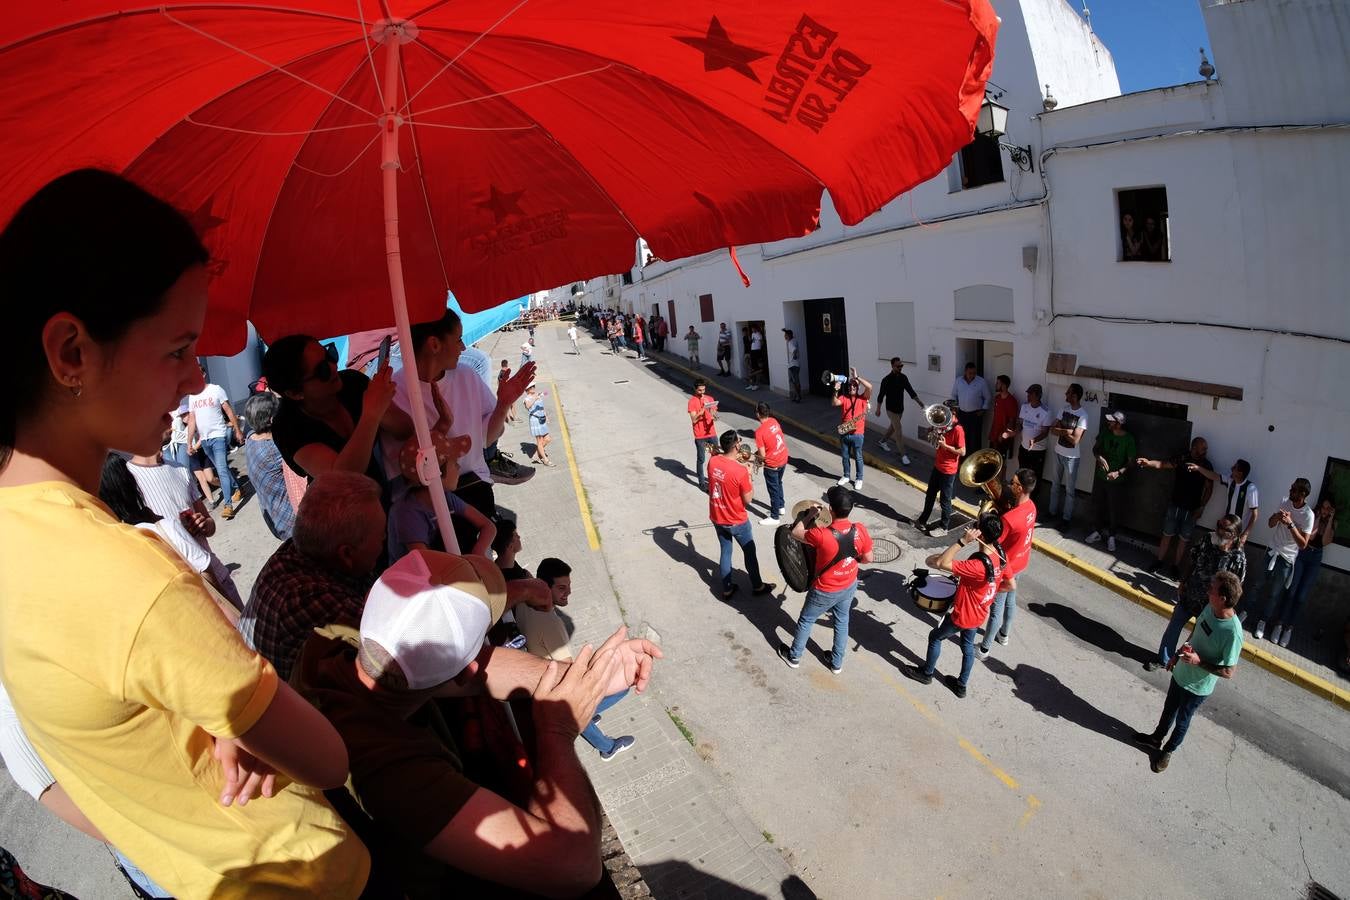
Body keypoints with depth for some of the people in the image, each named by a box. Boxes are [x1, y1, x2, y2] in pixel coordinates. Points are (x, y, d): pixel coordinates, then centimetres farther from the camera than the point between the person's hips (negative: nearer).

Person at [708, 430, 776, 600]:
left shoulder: (713, 462, -10)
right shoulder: (741, 471, -28)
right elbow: (748, 499, -16)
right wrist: (749, 476, -7)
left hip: (717, 518, 5)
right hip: (737, 521, -5)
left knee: (725, 552, 21)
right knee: (749, 552, 17)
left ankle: (727, 589, 33)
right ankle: (758, 586, 34)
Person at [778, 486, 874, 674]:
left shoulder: (821, 535, -35)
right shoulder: (860, 530, -21)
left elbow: (795, 533, -17)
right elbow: (868, 558, -6)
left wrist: (809, 514, -7)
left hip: (825, 592, -4)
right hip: (849, 587, 4)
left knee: (805, 621, 21)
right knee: (842, 623, 26)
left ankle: (794, 656, 41)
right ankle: (837, 663, 44)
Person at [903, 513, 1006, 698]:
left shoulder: (978, 566, -40)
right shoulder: (1001, 556, -14)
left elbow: (941, 563, -41)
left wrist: (962, 541, -43)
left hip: (962, 615, -7)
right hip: (978, 614, 7)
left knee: (935, 637, 18)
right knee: (968, 647, 26)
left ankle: (926, 673, 38)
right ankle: (962, 685, 42)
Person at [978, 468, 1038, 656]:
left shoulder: (1009, 519, -37)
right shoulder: (1031, 507, -10)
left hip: (1005, 568, -8)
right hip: (1020, 564, 8)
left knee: (996, 609, 8)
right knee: (1010, 601, 27)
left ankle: (985, 647, 24)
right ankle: (1004, 634, 48)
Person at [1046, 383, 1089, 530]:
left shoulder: (1083, 415, -20)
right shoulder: (1064, 409, 0)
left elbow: (1075, 440, -24)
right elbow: (1052, 430, -1)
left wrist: (1061, 431, -11)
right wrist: (1066, 431, -19)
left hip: (1071, 456, -6)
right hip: (1058, 452, 6)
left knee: (1070, 489, 6)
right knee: (1056, 484, 19)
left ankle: (1067, 518, 18)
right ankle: (1052, 511, 34)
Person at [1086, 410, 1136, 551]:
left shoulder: (1129, 439, -16)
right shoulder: (1105, 433, -4)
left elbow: (1131, 462, -13)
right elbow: (1095, 448, 5)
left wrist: (1119, 472, -28)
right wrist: (1100, 458, -17)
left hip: (1117, 481, -4)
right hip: (1100, 476, 4)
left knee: (1114, 510, 6)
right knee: (1098, 506, 15)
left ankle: (1111, 536, 24)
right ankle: (1100, 531, 33)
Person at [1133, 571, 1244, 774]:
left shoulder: (1233, 632, -35)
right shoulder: (1209, 608, -15)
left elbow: (1228, 672, -25)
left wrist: (1198, 662, -30)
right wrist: (1178, 654, 13)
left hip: (1197, 687, -6)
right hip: (1180, 672, 6)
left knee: (1182, 720, 20)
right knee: (1169, 709, 28)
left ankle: (1168, 750, 45)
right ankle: (1156, 738, 51)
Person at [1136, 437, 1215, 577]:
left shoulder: (1207, 465, -6)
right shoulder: (1182, 458, -9)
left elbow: (1209, 487, -1)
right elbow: (1163, 464, -21)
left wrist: (1202, 506, -6)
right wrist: (1149, 463, -42)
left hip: (1192, 509, 0)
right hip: (1175, 504, 0)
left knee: (1184, 539, 9)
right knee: (1167, 534, 9)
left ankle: (1176, 566, 22)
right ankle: (1160, 562, 23)